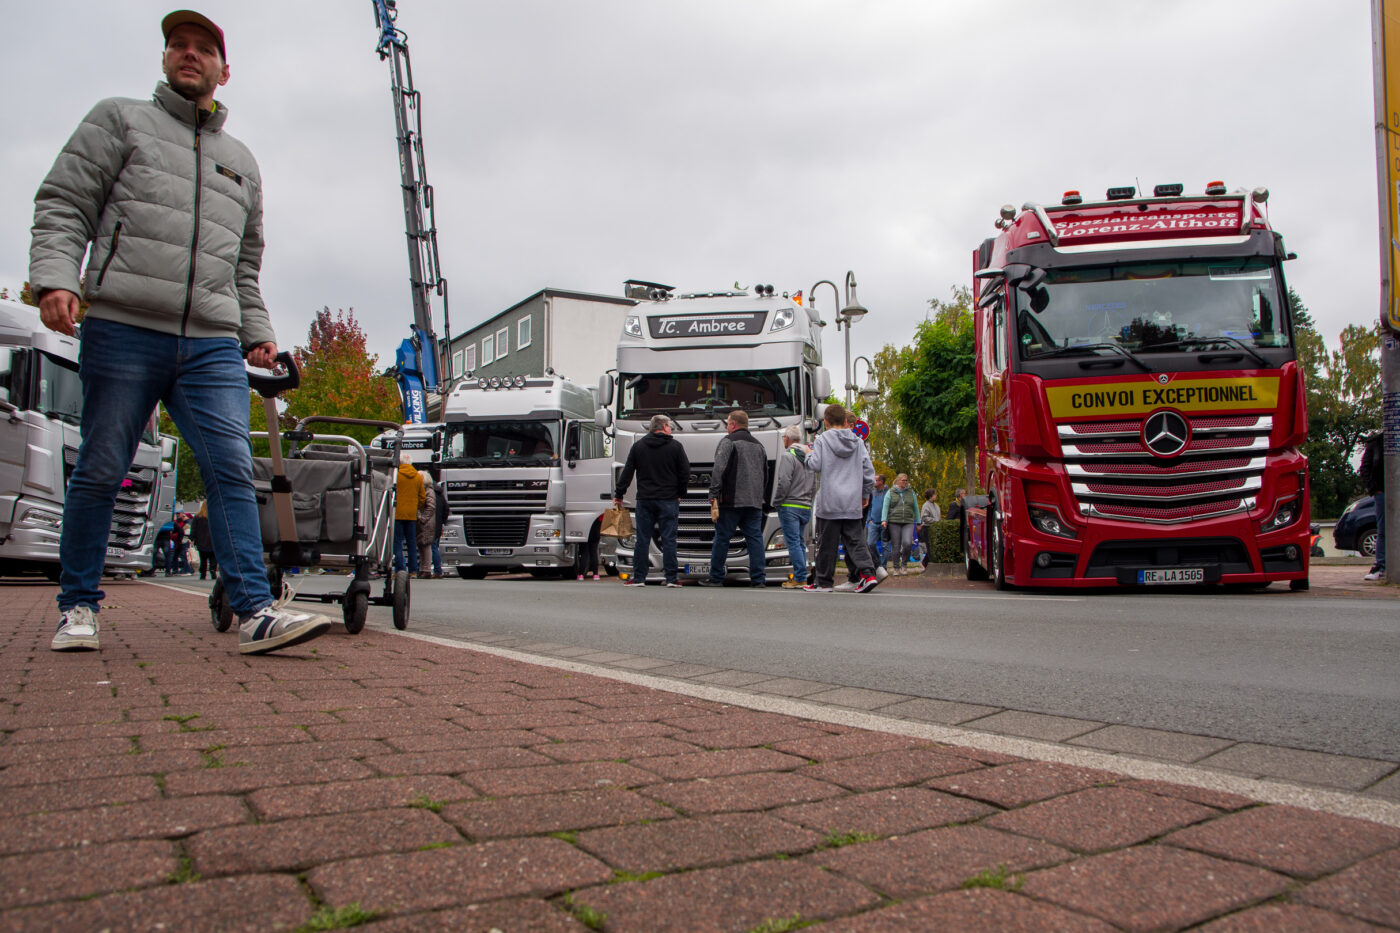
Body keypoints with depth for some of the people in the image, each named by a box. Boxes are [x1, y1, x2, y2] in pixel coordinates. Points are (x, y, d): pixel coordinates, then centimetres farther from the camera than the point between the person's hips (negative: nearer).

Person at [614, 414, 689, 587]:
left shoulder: (638, 446, 7)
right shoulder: (675, 446, 0)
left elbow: (627, 473, 6)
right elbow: (685, 473, -1)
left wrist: (618, 495, 12)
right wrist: (680, 493, 12)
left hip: (644, 500, 2)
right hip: (668, 500, -2)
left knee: (642, 540, 5)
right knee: (668, 540, 1)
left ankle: (638, 577, 6)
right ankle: (671, 578, 0)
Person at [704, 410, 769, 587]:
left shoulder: (728, 441, -3)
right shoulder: (758, 445, 19)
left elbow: (719, 469, -13)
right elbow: (765, 474, 22)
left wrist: (714, 495, -12)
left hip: (732, 501, -6)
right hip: (755, 502, 6)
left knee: (722, 538, 1)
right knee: (755, 538, 4)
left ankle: (716, 577, 6)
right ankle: (758, 578, 0)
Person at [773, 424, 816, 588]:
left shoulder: (788, 456, -9)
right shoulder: (808, 456, 16)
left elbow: (784, 483, -16)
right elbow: (815, 484, 19)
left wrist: (777, 501, -5)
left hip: (790, 507, -8)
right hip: (806, 507, 8)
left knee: (793, 542, -7)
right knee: (800, 543, 11)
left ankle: (800, 578, -11)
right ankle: (800, 578, 11)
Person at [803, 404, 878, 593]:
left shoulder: (822, 439, -3)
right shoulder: (858, 442, 9)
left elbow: (815, 465, -9)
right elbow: (868, 470, 9)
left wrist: (809, 455, 12)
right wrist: (865, 494, 20)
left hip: (830, 502, -4)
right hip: (853, 502, 4)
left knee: (827, 543, 3)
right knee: (855, 540, 8)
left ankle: (823, 581, 9)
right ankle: (868, 573, -8)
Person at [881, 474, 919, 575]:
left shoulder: (911, 492, 14)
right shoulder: (890, 493, 8)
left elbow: (916, 508, 18)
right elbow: (885, 507, 0)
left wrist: (918, 523, 16)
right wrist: (884, 520, -13)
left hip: (908, 523, 1)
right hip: (894, 523, -1)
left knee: (907, 543, -18)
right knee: (896, 546, -1)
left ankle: (904, 563, 4)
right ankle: (896, 568, 11)